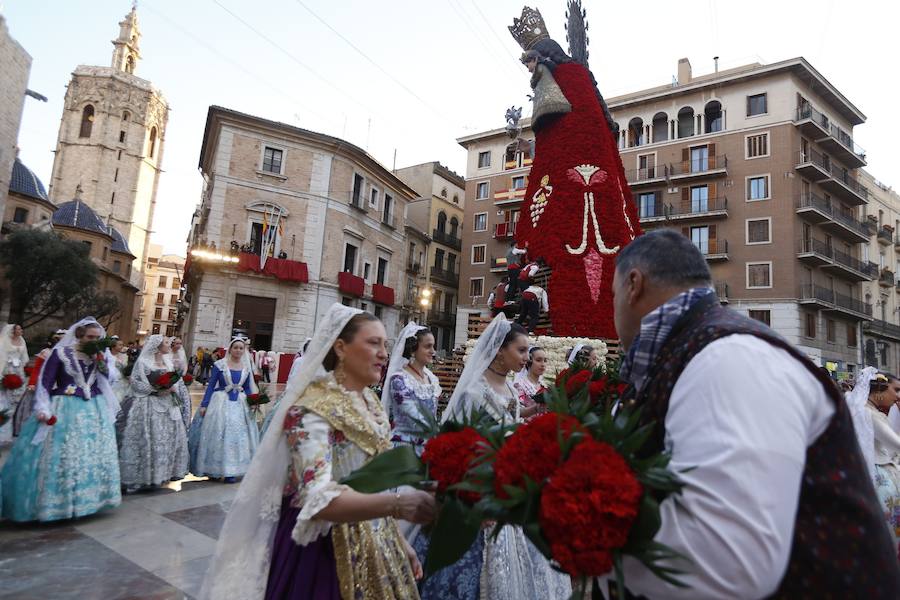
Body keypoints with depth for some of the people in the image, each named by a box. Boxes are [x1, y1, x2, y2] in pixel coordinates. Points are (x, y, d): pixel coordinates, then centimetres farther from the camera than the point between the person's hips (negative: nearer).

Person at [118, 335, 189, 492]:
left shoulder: (168, 361, 12)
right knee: (149, 439, -4)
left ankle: (165, 471, 19)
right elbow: (135, 382, -10)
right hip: (149, 404, -6)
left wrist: (170, 389, -4)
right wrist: (154, 390, -15)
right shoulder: (143, 362, -7)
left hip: (167, 403, 7)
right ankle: (146, 476, 5)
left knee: (169, 437, 8)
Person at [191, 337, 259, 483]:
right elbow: (211, 385, -2)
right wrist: (204, 405, -6)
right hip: (221, 403, -3)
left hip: (240, 404, 4)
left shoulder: (247, 367, 7)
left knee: (238, 434, 4)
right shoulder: (220, 365, -3)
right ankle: (215, 469, 10)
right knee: (219, 434, -1)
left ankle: (230, 471, 14)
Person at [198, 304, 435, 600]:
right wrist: (397, 503, -45)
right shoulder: (312, 410, -22)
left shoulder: (370, 404, 2)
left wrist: (399, 541, 11)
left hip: (375, 547, 7)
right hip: (327, 552, -7)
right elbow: (319, 500, -34)